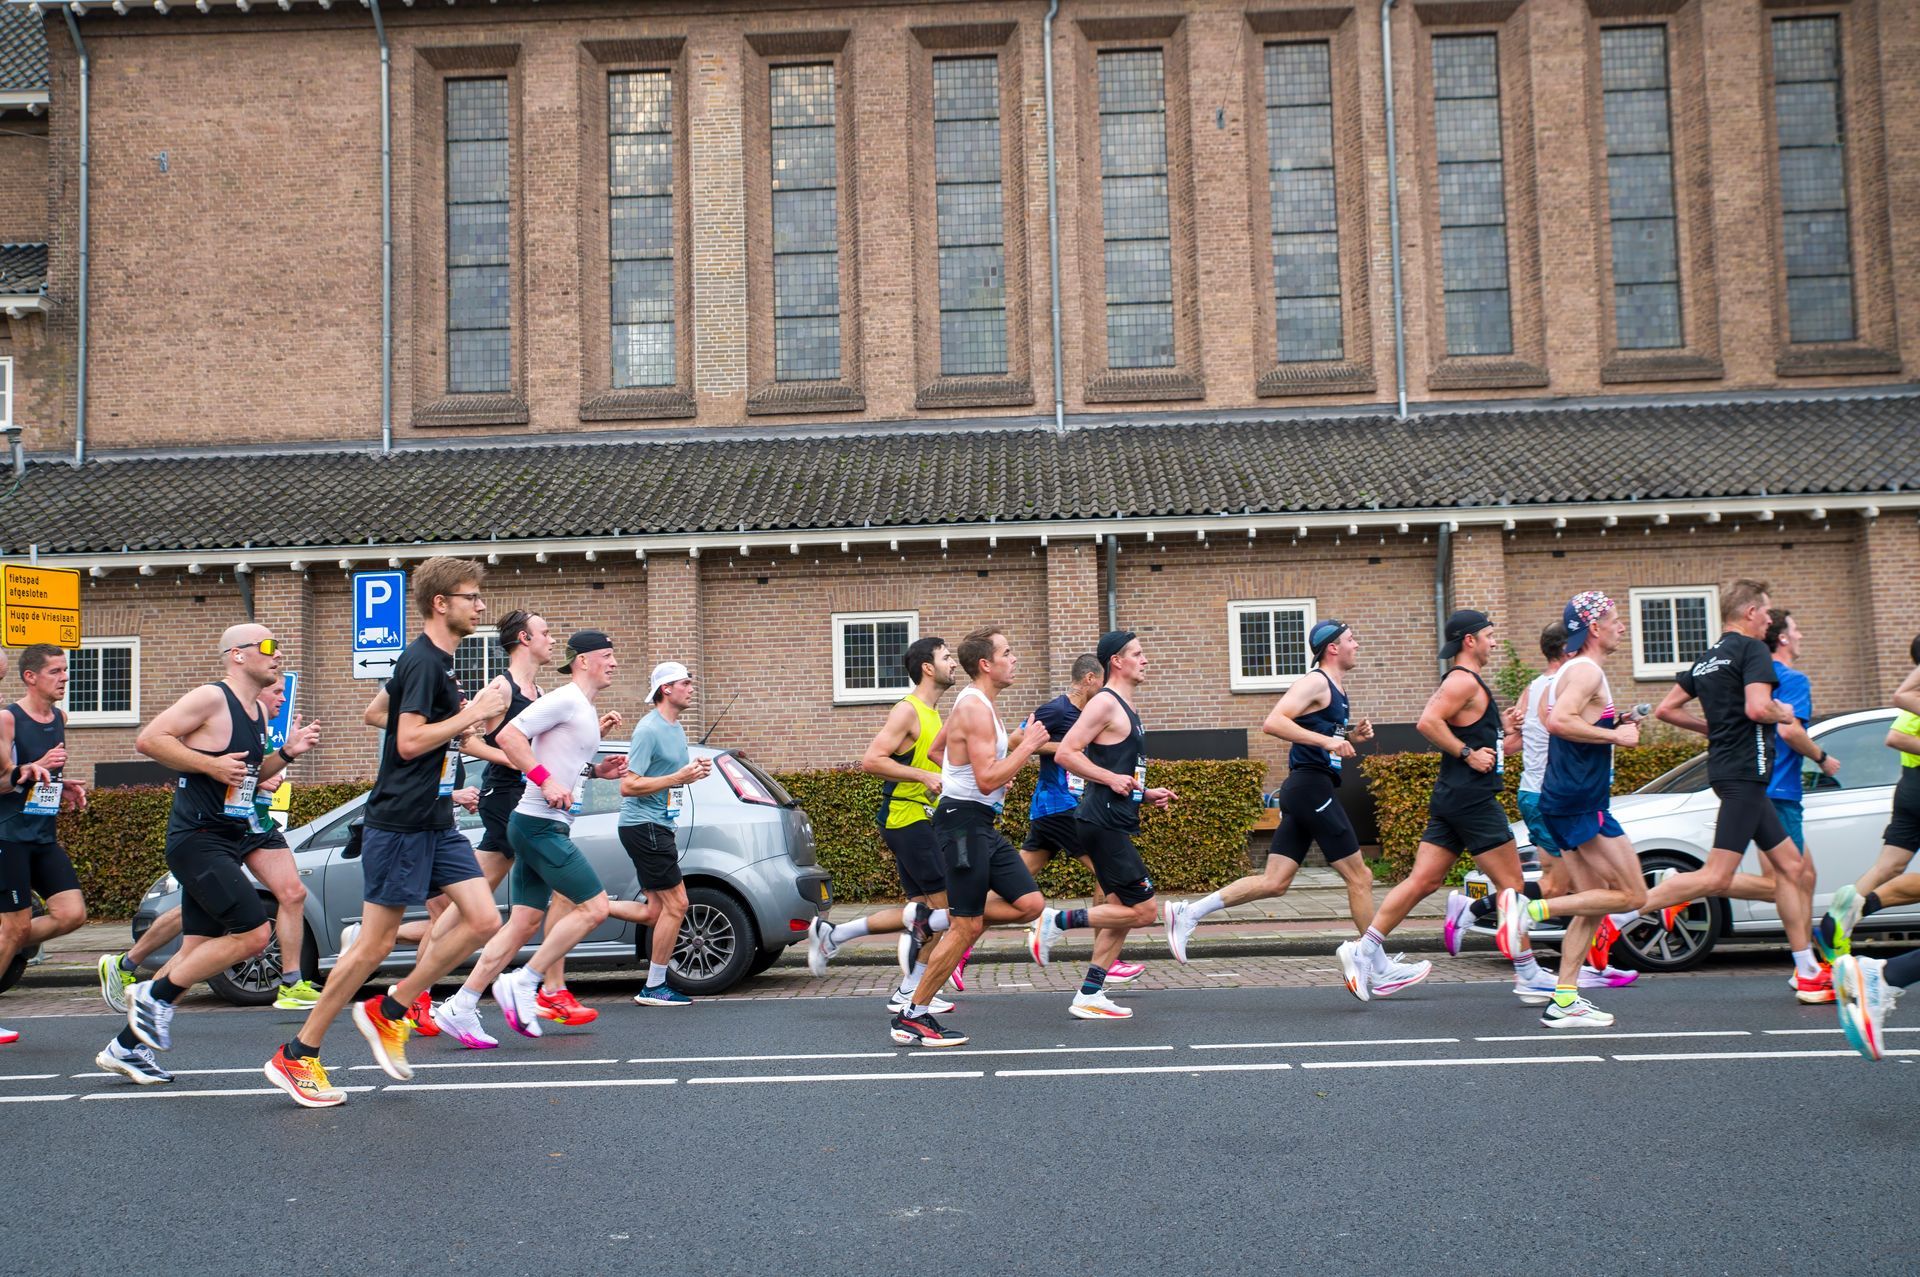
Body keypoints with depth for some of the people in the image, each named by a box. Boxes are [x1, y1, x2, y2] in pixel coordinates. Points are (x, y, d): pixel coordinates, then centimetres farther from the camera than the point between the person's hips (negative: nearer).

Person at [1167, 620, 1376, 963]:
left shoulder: (1337, 690, 21)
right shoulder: (1315, 682, -9)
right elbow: (1273, 722, -22)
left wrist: (1351, 738, 12)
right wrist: (1327, 740, -26)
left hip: (1304, 793, 10)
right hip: (1311, 785, -10)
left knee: (1273, 883, 4)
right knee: (1359, 876, -2)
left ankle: (1188, 913, 2)